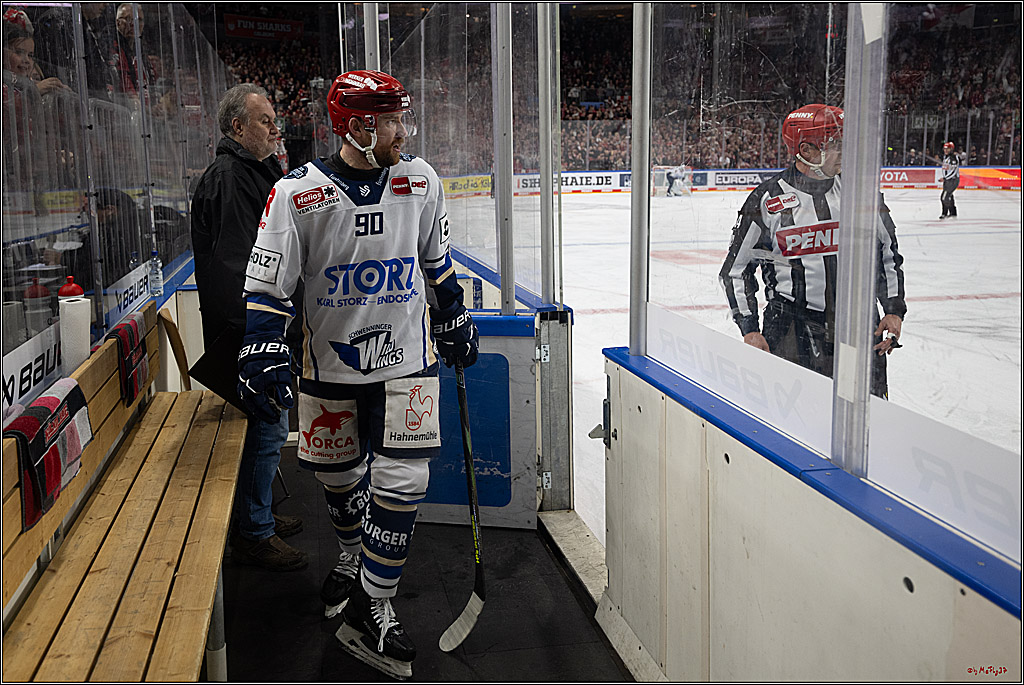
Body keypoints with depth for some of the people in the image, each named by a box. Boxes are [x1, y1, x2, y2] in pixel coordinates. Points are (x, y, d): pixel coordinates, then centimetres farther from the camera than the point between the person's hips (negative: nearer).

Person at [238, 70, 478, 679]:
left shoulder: (421, 182, -4)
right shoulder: (298, 194, -13)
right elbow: (269, 283, -9)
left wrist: (454, 320, 16)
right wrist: (263, 354, -18)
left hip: (406, 358, 1)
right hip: (330, 364, -1)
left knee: (402, 480, -6)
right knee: (338, 474, 14)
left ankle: (372, 608, 9)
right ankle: (354, 554, 46)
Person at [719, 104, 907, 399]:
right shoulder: (767, 200, -6)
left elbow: (888, 254, 15)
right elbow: (736, 270, 0)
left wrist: (894, 309, 8)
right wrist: (749, 328, -5)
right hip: (790, 326, -3)